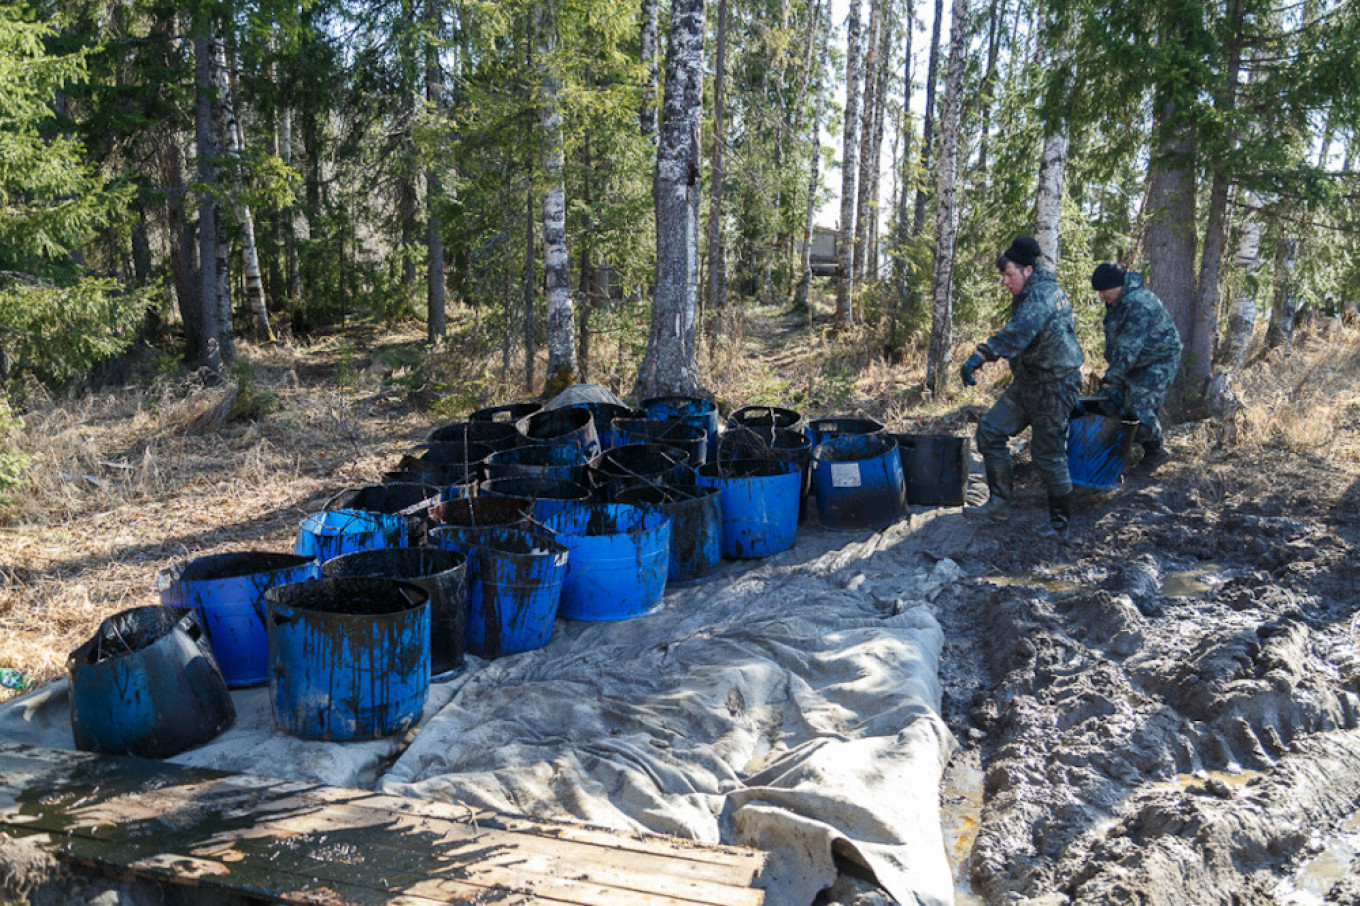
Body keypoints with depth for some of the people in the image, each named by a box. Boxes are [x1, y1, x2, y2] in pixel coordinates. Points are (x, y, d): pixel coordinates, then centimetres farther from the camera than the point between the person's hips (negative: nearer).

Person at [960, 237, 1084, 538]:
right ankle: (1000, 502, 7)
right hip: (1026, 383, 10)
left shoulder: (1042, 294, -22)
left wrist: (981, 355, -50)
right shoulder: (1029, 295, 10)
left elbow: (1018, 333, -39)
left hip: (1054, 386, -10)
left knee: (1048, 456, -2)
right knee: (990, 430, 2)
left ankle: (1060, 521, 15)